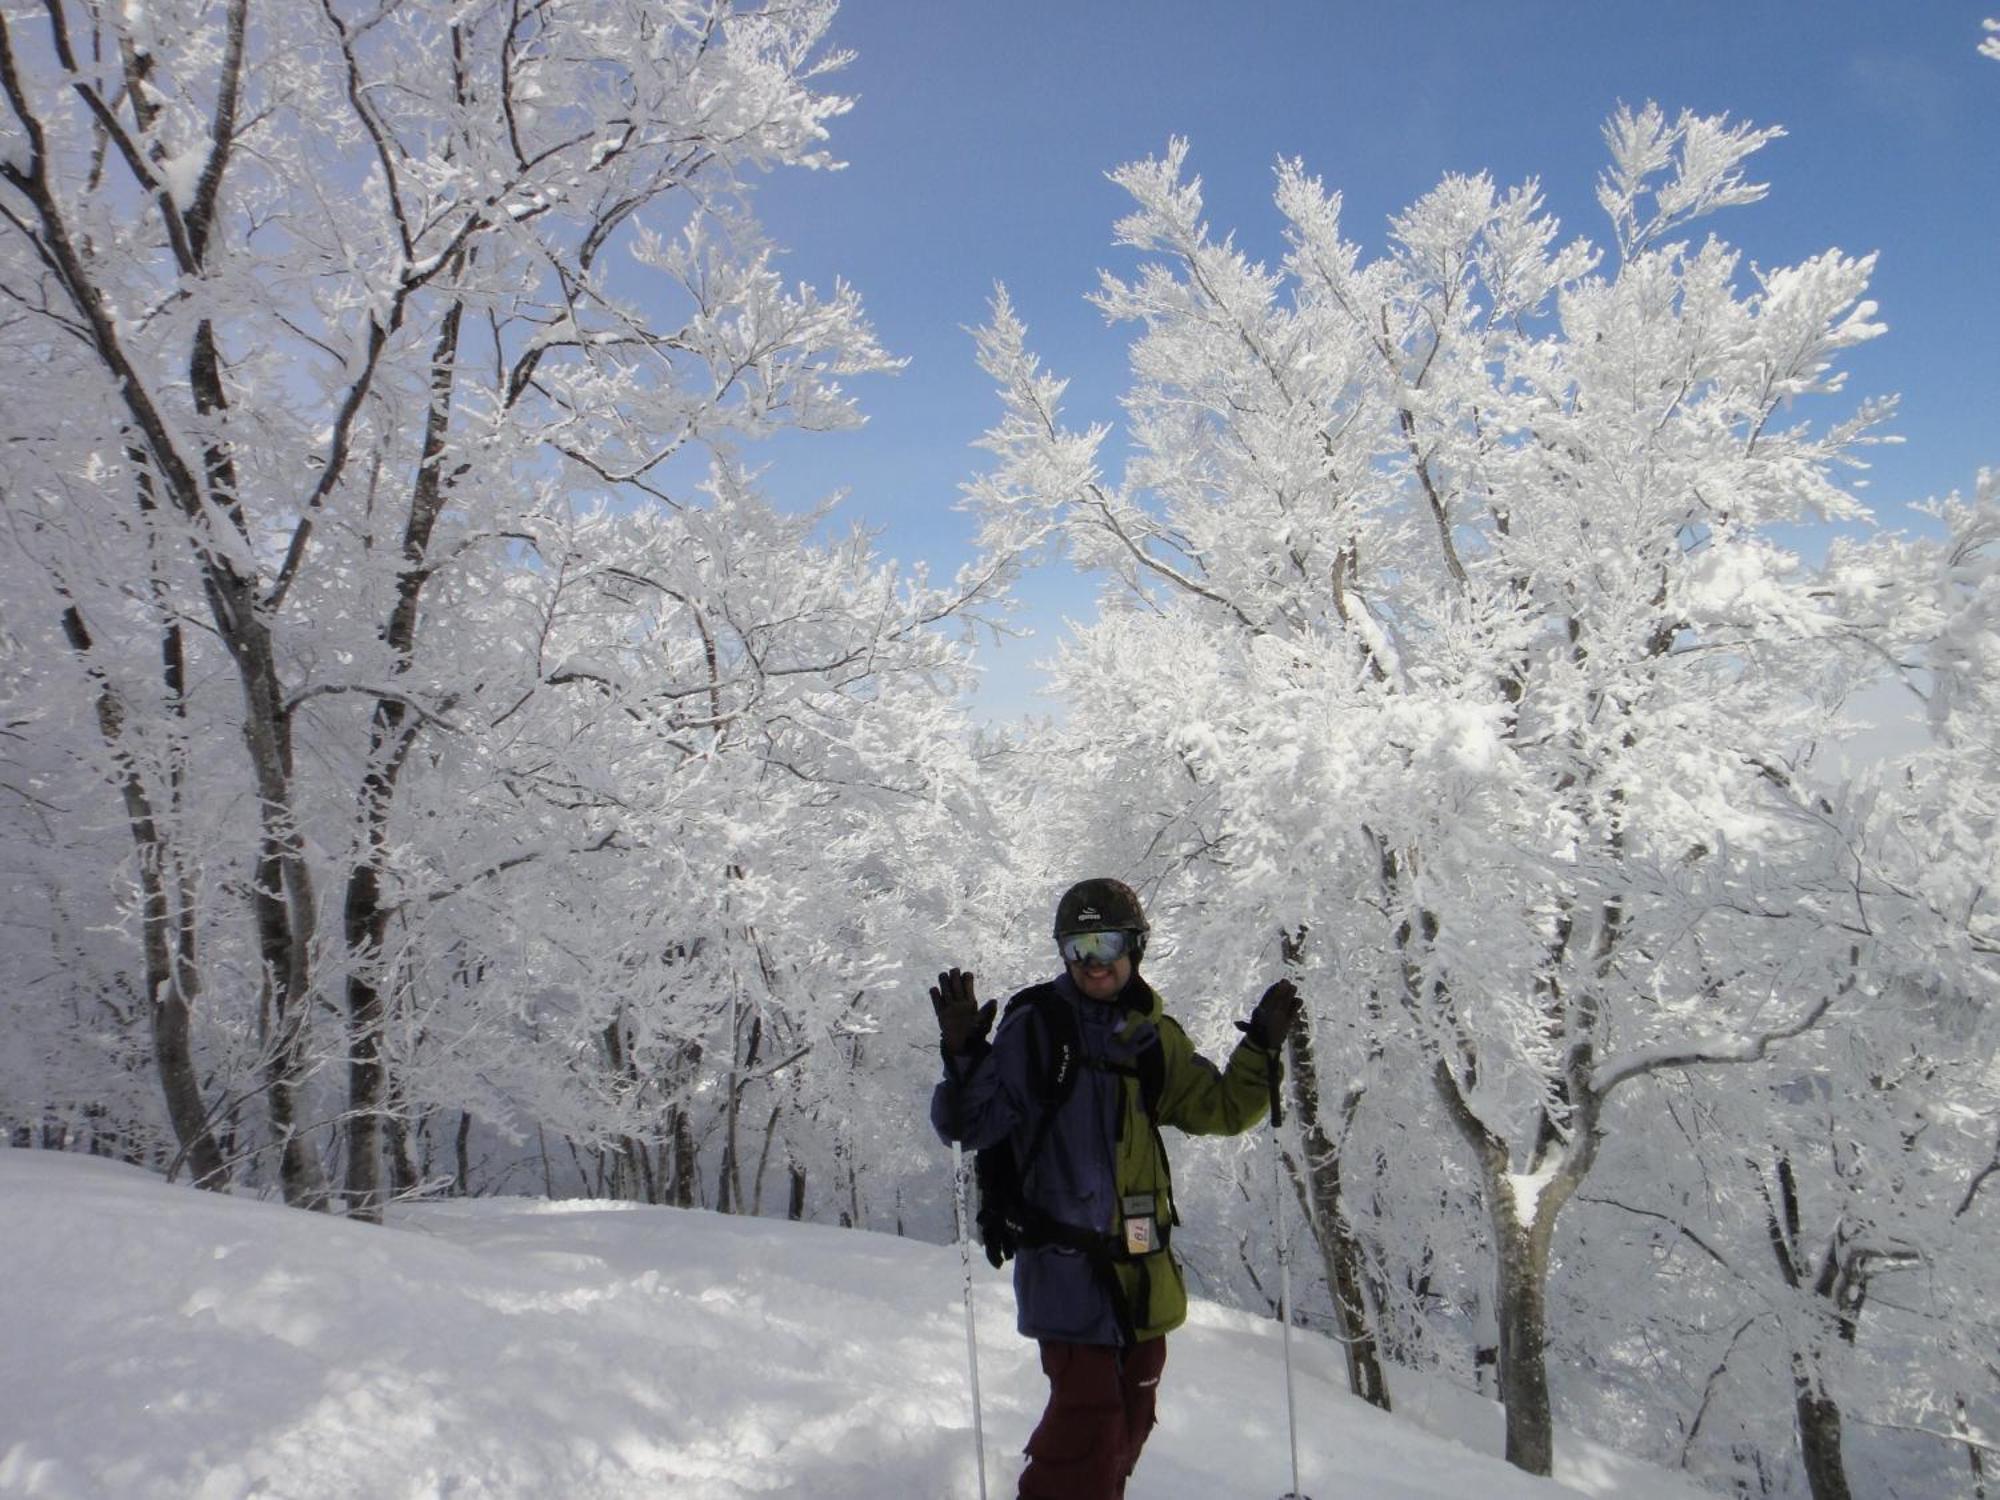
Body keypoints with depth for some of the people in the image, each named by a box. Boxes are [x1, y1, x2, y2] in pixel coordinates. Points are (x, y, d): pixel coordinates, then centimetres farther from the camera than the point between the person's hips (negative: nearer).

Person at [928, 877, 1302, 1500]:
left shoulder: (1154, 1035, 7)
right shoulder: (1034, 1026, -8)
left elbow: (1221, 1110, 11)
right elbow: (969, 1125, -13)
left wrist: (1261, 1049, -1)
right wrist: (964, 1055, -30)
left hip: (1142, 1263, 6)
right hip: (1068, 1260, -6)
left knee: (1130, 1419, 18)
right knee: (1089, 1418, -11)